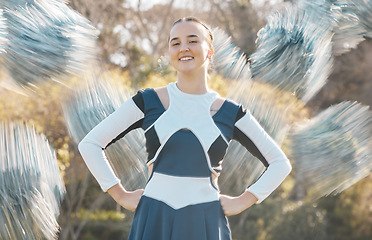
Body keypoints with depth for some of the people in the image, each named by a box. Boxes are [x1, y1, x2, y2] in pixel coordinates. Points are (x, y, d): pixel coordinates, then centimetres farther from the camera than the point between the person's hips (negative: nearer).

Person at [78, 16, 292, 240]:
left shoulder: (230, 113, 5)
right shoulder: (148, 102, 4)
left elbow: (280, 163, 12)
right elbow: (90, 144, 7)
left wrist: (242, 202, 4)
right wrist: (121, 195, 2)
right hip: (154, 222, 0)